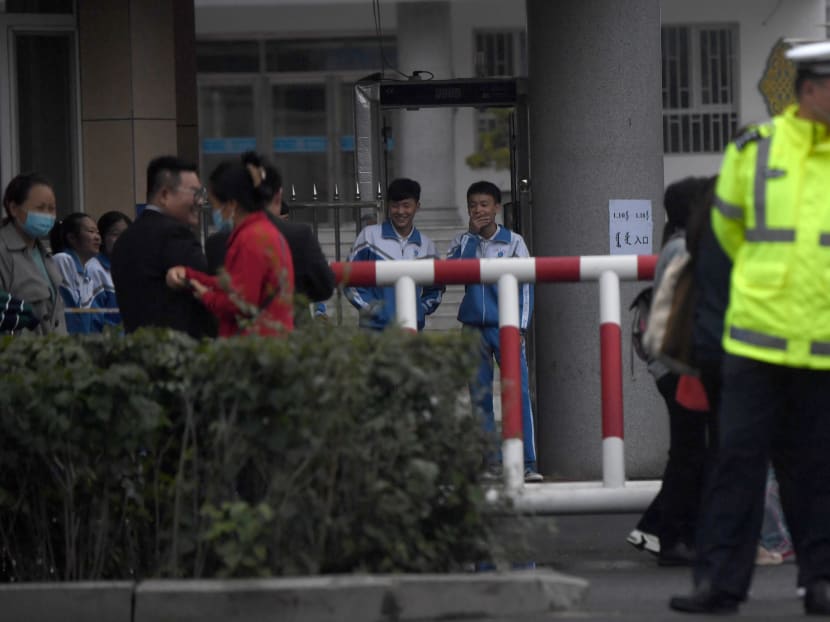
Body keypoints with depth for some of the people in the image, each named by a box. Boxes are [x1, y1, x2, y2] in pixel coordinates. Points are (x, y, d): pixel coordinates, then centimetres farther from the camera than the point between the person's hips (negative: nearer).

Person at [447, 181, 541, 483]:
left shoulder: (513, 242, 3)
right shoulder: (462, 242, 10)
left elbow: (526, 285, 2)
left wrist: (520, 327, -6)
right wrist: (471, 235, -10)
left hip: (505, 326, -3)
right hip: (473, 327, 3)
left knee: (519, 394, -10)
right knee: (480, 398, 4)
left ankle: (528, 463, -11)